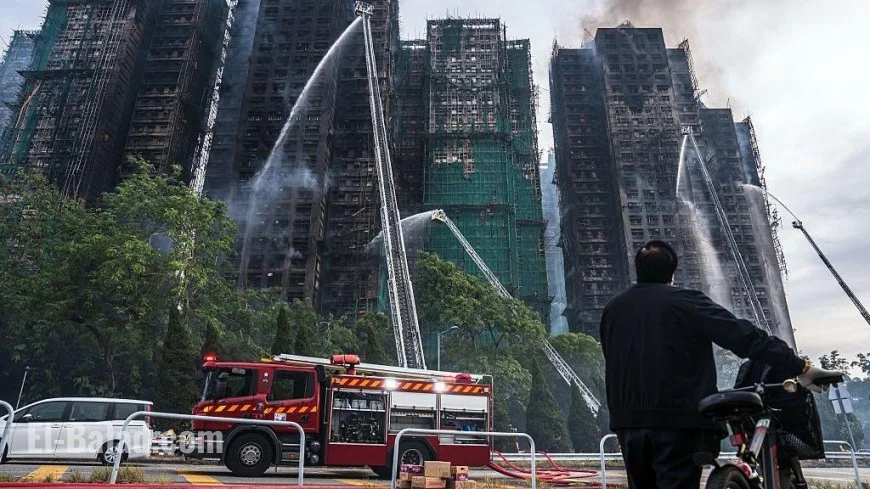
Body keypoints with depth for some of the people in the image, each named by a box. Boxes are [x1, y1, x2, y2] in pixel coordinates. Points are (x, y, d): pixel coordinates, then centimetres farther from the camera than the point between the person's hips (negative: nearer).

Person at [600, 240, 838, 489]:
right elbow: (743, 336, -10)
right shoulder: (686, 302, -5)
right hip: (677, 419, -4)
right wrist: (800, 366, -7)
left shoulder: (612, 309, 8)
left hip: (627, 420, 5)